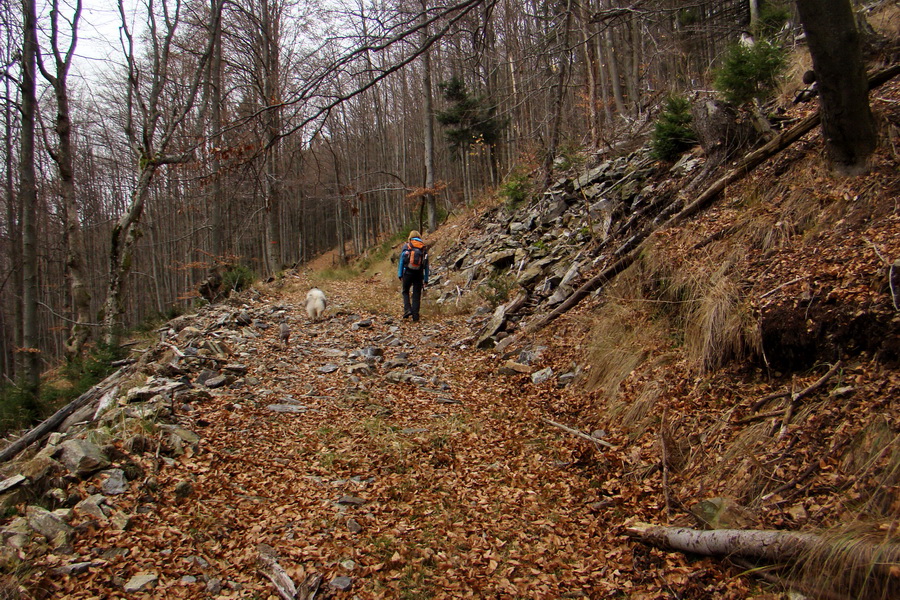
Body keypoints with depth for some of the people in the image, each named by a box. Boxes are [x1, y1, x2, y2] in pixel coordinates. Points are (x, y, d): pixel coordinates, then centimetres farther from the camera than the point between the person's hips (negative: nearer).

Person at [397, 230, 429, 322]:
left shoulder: (406, 246, 7)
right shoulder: (424, 248, 12)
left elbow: (401, 261, 1)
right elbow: (426, 265, 11)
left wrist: (399, 274, 2)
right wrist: (426, 279, 13)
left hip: (408, 272, -1)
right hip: (419, 274, 1)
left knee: (405, 291, 16)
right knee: (417, 295, 6)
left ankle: (407, 310, -2)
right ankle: (415, 316, 2)